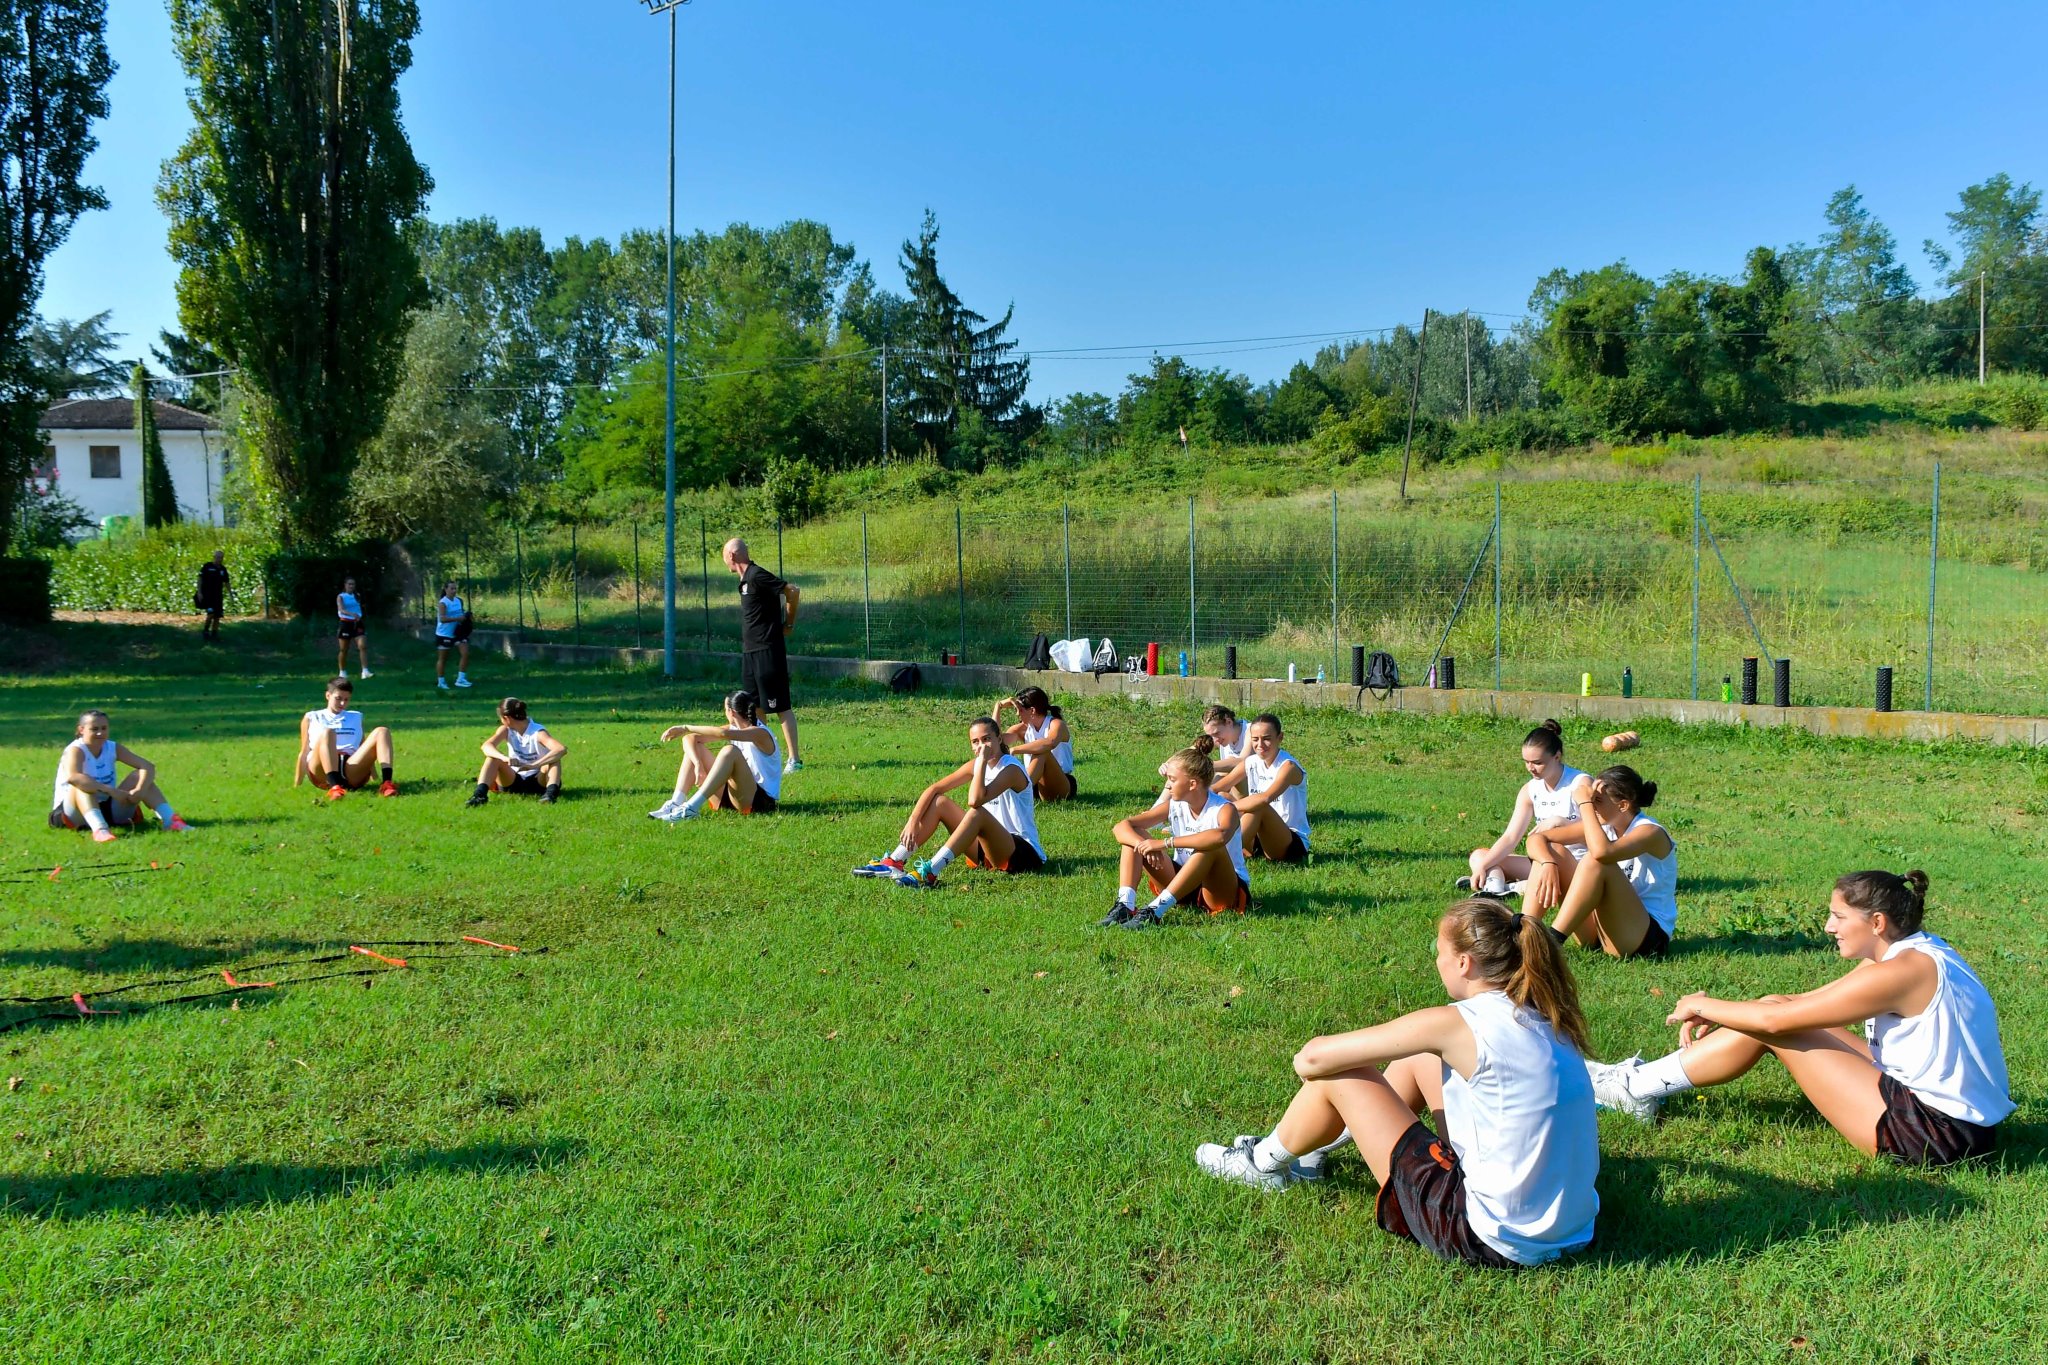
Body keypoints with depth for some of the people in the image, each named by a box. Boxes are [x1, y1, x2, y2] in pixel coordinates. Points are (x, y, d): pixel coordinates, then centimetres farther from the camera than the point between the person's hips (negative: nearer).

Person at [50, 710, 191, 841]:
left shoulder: (113, 748, 0)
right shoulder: (75, 751, -16)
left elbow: (148, 766, -9)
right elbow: (72, 777, -39)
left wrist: (140, 790, -29)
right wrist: (111, 790, -44)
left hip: (107, 809, 5)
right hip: (73, 812, -5)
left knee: (139, 776, -11)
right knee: (81, 785, -34)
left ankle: (169, 820, -30)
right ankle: (99, 829, -59)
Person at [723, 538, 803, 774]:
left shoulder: (757, 576, -14)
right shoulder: (746, 579, 15)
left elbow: (792, 592, -18)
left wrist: (788, 624, -7)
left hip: (768, 650, -10)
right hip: (750, 650, 10)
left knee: (781, 706, -7)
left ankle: (795, 759, -4)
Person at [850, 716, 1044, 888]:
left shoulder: (1011, 769, -18)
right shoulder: (976, 765, 4)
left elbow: (975, 800, -35)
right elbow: (934, 789, 0)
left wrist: (982, 761, -27)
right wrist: (912, 822, -11)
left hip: (1024, 853, -8)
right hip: (987, 849, 8)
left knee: (978, 813, -34)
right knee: (939, 802, -2)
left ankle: (930, 872, -40)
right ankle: (894, 863, -10)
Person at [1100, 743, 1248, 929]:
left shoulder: (1224, 809, -19)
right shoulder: (1173, 806, -4)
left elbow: (1219, 837, -45)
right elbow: (1121, 827, -9)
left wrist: (1165, 843, -43)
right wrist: (1145, 845, -31)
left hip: (1225, 890, -5)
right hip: (1184, 886, 5)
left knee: (1211, 847, -37)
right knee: (1133, 836, -7)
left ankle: (1155, 910, -40)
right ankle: (1124, 905, -26)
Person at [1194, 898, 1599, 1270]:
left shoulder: (1457, 1024, -18)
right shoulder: (1545, 1018, 3)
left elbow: (1312, 1059, -13)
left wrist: (1312, 1061, 10)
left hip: (1497, 1242, -8)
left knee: (1339, 1075, 0)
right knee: (1419, 1060, 18)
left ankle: (1266, 1163, 29)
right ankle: (1312, 1143, 39)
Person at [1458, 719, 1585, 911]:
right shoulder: (1530, 790, 5)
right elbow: (1510, 837, -1)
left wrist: (1559, 822, -31)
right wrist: (1483, 866, -14)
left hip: (1580, 866, -7)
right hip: (1544, 863, 7)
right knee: (1479, 856, -1)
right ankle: (1494, 888, -37)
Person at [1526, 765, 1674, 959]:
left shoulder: (1650, 832, -17)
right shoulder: (1602, 825, 3)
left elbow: (1602, 852, -40)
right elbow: (1537, 838, -3)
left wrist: (1585, 804, -28)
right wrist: (1548, 865, -25)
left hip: (1648, 935, -7)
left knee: (1596, 862, -31)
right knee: (1553, 851, -7)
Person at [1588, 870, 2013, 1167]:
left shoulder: (1904, 970, -21)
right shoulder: (1908, 952, 8)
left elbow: (1775, 1019, -20)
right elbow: (1799, 1003, 12)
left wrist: (1702, 1006, -4)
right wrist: (1713, 1010, 4)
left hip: (1936, 1134, -10)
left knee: (1770, 1025, -10)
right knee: (1775, 1011, 5)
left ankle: (1636, 1087, -1)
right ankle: (1643, 1081, 9)